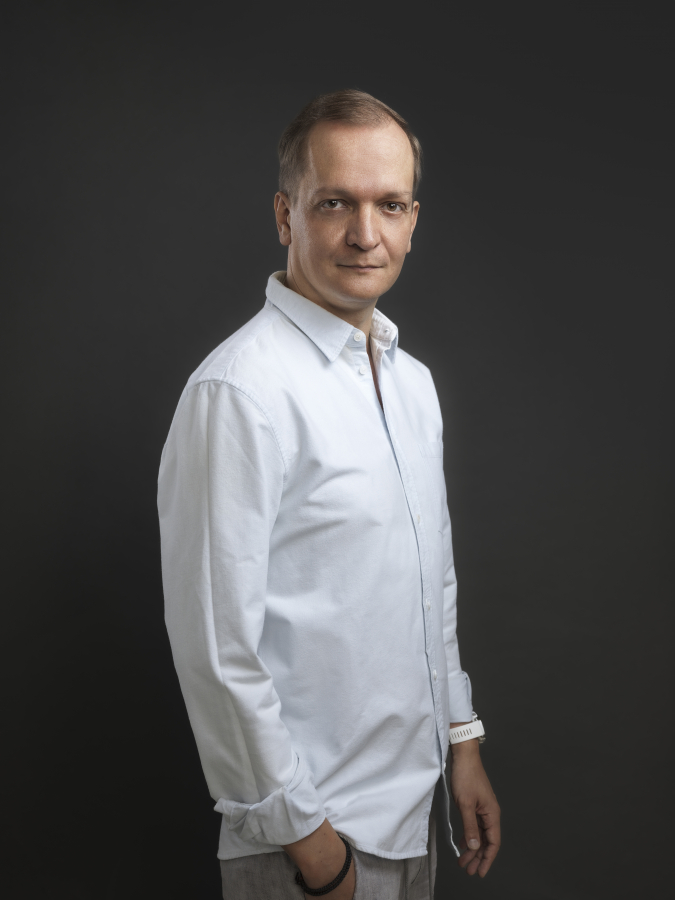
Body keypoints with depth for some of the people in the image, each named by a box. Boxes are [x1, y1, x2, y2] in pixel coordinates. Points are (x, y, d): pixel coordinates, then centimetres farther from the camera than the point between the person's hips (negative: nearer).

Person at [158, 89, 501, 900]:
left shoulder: (414, 382, 7)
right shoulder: (240, 391, -20)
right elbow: (217, 646, -21)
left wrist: (461, 740, 13)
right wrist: (301, 830, -15)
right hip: (312, 830, -7)